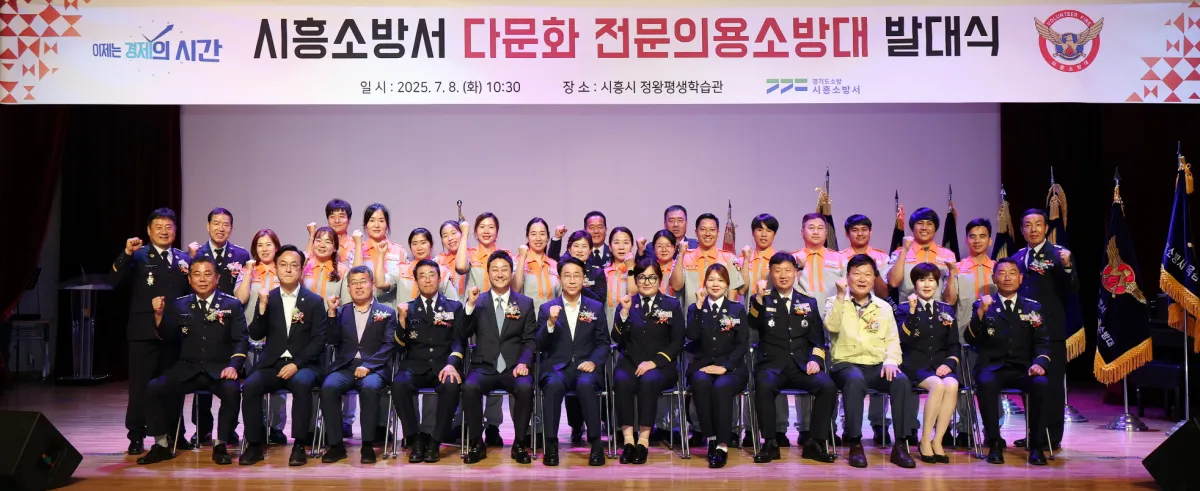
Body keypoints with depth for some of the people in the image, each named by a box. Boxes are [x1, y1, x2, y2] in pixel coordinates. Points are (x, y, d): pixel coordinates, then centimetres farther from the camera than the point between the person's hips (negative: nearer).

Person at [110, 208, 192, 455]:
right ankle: (136, 436, 10)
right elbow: (116, 281, -10)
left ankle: (173, 433, 21)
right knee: (140, 385, 2)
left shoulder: (184, 259, 12)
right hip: (144, 331, -3)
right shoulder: (138, 256, 3)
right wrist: (126, 254, -20)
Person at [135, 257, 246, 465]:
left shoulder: (232, 305, 4)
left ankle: (220, 446, -15)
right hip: (188, 370, 3)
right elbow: (167, 336, 7)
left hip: (219, 369, -3)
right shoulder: (179, 305, 11)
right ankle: (162, 446, -3)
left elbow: (240, 340, -2)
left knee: (232, 390, -33)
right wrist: (159, 314, -10)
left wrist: (233, 366, -19)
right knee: (153, 388, -19)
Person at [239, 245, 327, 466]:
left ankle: (299, 445, -25)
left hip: (303, 364, -2)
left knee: (301, 383, -35)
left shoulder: (314, 301, 3)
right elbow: (255, 335, 1)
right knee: (250, 385, -26)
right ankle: (254, 445, -13)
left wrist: (296, 364, -15)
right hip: (272, 364, 2)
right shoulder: (267, 298, 9)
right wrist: (262, 307, -14)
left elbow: (319, 340, -3)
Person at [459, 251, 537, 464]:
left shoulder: (526, 303, 11)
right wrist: (470, 305, -12)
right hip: (484, 367, 0)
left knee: (525, 387, -33)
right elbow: (463, 335, 1)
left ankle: (519, 444, -14)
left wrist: (523, 363, -14)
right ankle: (476, 444, -13)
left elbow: (530, 340, 5)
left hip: (514, 367, 0)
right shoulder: (478, 301, 11)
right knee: (470, 387, -32)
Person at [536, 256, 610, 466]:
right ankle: (551, 445, -25)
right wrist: (551, 322, -14)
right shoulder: (547, 308, 11)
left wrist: (593, 362, -11)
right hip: (557, 367, 0)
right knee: (553, 386, -34)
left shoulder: (596, 307, 12)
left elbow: (603, 343, 9)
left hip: (586, 367, 0)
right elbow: (540, 346, 3)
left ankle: (596, 444, -24)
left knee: (585, 385, -35)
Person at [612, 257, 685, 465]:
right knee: (622, 381, -32)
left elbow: (677, 342, 2)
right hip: (630, 362, 1)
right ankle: (628, 440, -30)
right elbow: (617, 339, 2)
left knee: (648, 381, -35)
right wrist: (625, 312, -12)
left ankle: (643, 441, -30)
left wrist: (654, 362, -11)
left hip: (661, 365, -1)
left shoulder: (672, 305, 9)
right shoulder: (627, 303, 12)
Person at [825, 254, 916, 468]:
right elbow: (831, 326, -13)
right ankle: (855, 444, -27)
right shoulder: (836, 302, 7)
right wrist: (841, 295, -19)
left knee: (902, 381, -28)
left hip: (877, 366, 3)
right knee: (855, 380, -38)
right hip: (846, 364, -3)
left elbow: (892, 340, 11)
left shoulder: (884, 307, 16)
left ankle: (900, 445, -21)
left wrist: (891, 360, -9)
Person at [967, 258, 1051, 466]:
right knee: (986, 383, -35)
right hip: (992, 368, -1)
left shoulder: (1033, 307, 14)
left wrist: (1039, 363, -14)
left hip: (1023, 369, 2)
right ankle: (994, 443, -21)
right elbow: (971, 339, -4)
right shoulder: (982, 305, 8)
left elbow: (1042, 343, 7)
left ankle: (1037, 445, -18)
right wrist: (981, 312, -20)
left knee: (1042, 384, -31)